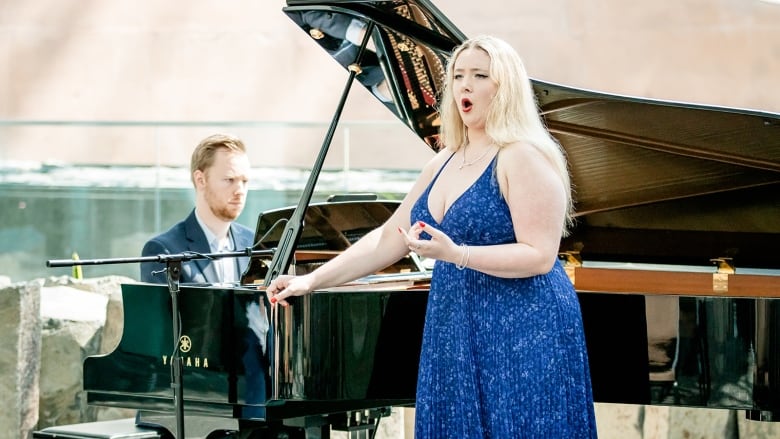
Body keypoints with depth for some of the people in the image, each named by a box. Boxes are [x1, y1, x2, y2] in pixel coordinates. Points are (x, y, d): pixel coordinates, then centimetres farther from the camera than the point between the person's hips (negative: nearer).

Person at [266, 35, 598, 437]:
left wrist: (456, 254, -27)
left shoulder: (524, 158, -12)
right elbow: (390, 237, 16)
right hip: (455, 335, 8)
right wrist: (312, 280, 10)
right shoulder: (445, 163, 12)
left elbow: (540, 256, -18)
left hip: (522, 335, -8)